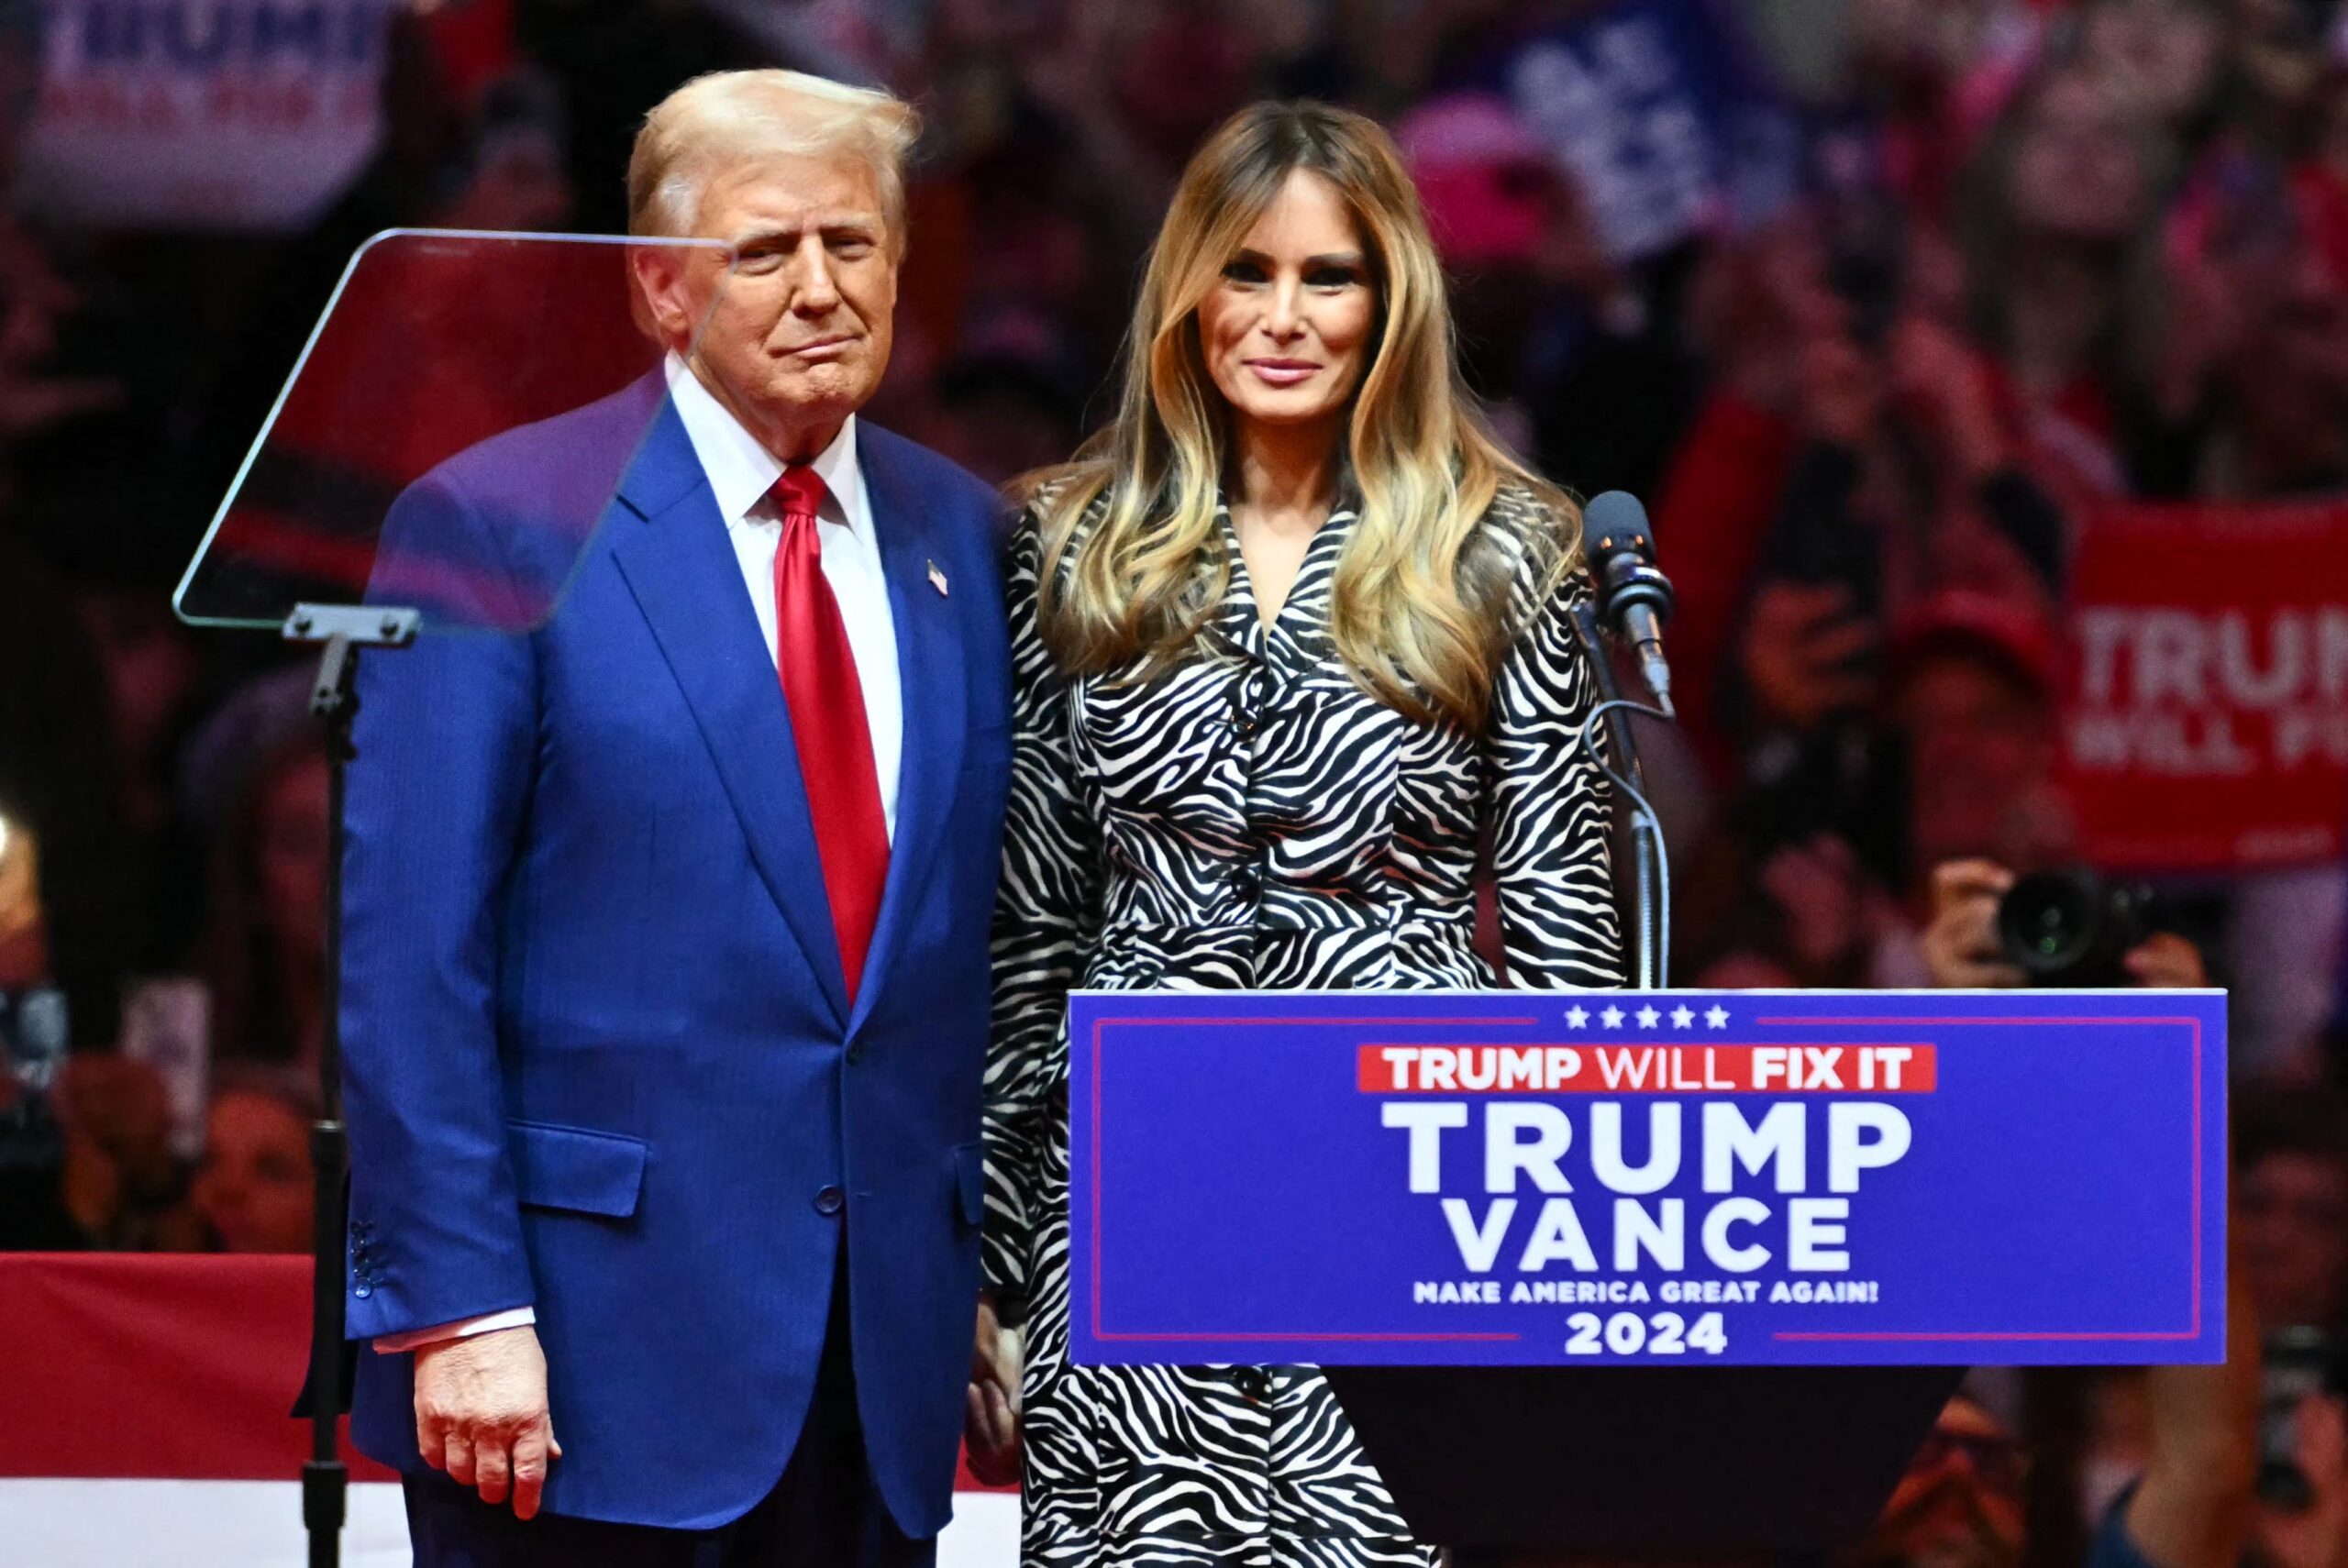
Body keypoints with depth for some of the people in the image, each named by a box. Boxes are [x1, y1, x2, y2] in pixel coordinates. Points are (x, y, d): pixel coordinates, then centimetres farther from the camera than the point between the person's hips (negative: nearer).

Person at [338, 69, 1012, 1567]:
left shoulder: (963, 540, 12)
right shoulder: (498, 528, -4)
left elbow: (988, 942, 15)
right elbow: (407, 956, -8)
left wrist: (1003, 1276, 9)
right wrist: (458, 1306, -14)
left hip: (889, 1353, 5)